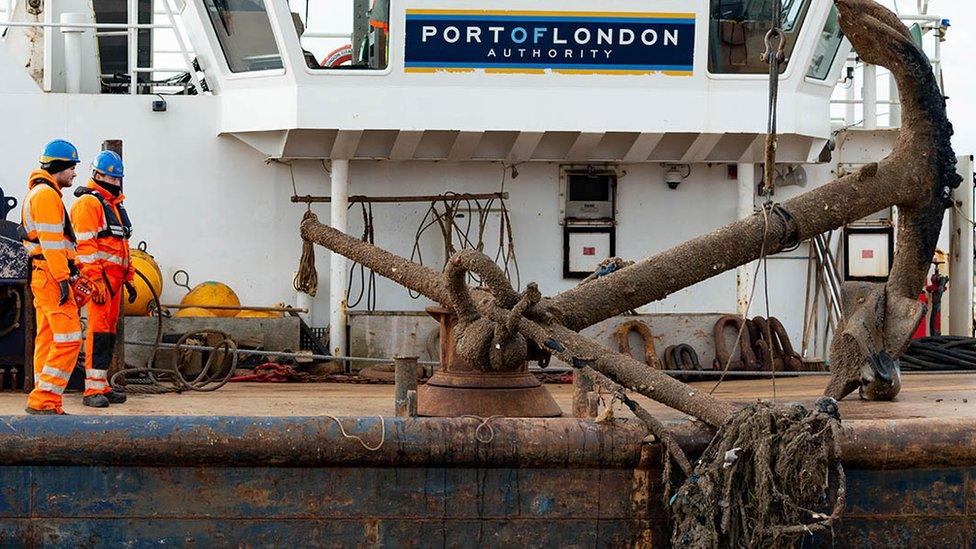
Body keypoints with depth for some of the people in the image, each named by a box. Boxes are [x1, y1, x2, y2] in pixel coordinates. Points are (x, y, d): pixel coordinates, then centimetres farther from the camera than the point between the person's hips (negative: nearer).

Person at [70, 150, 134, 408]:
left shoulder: (115, 204, 23)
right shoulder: (88, 202, -7)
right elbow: (85, 244, -16)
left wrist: (129, 278, 26)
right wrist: (95, 280, -23)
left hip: (114, 279, 9)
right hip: (99, 278, -9)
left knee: (109, 331, 10)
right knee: (98, 330, -12)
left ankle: (103, 387, 15)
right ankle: (93, 389, -12)